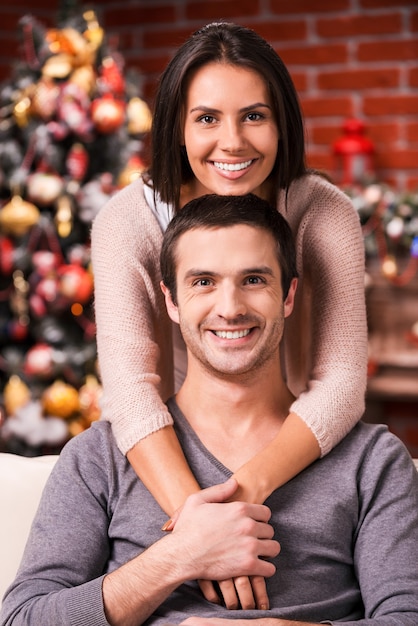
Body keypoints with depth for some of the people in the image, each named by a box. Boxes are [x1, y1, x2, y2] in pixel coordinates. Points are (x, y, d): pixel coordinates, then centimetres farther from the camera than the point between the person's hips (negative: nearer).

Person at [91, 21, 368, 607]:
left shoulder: (324, 213, -11)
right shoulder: (128, 219, -13)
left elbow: (342, 380, -20)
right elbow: (130, 382, -25)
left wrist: (250, 485, -37)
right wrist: (197, 516, -41)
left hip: (291, 456, 1)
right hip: (166, 454, -1)